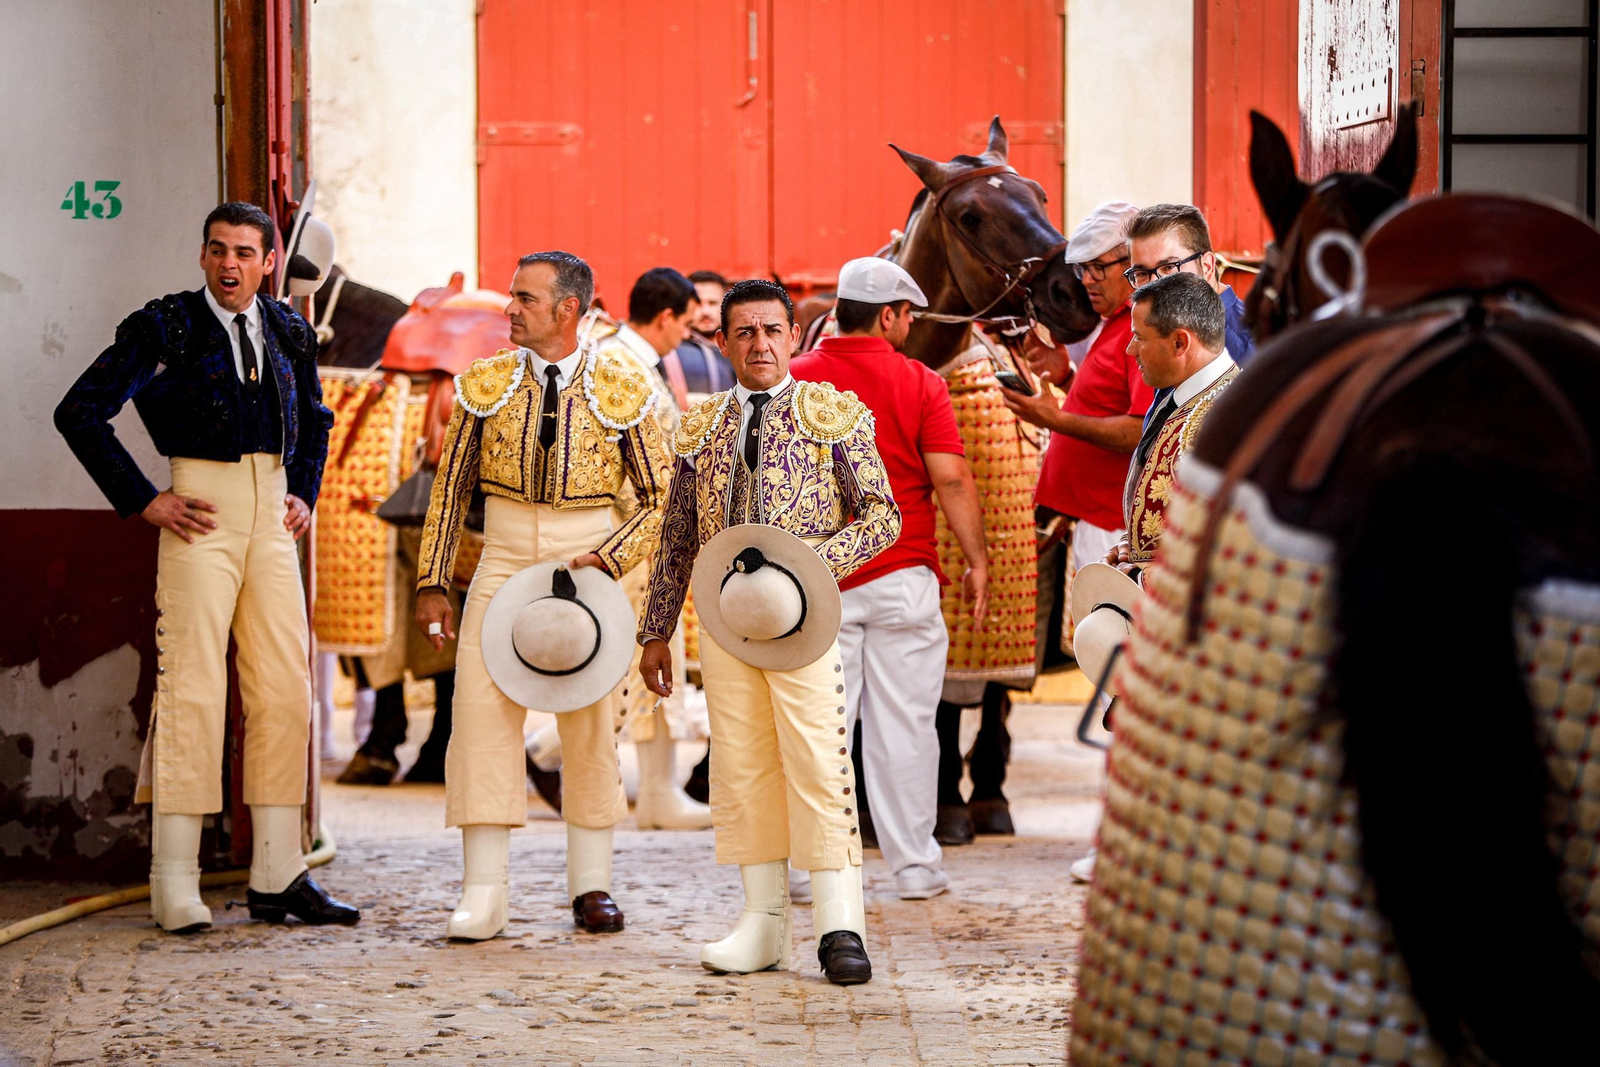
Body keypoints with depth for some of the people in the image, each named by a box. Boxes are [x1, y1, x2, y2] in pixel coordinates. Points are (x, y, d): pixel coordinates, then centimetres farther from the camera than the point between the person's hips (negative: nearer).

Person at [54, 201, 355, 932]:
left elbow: (315, 420, 30)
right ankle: (174, 888, -4)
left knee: (285, 691, 4)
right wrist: (141, 501, -7)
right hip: (201, 514, -5)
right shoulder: (164, 328, -4)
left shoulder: (289, 333, 11)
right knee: (192, 692, -7)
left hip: (271, 521, 5)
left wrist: (304, 493, 15)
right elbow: (79, 413, -5)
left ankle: (277, 877, 10)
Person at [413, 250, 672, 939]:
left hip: (588, 570, -1)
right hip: (502, 566, 1)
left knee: (591, 728, 5)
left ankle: (591, 884, 17)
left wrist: (608, 560, -11)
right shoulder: (486, 384, 4)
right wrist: (432, 583, 3)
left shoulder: (620, 391, -1)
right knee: (481, 717, -8)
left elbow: (662, 498, 3)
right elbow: (450, 489, 8)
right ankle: (483, 895, -5)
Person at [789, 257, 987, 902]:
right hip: (901, 576, -2)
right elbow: (951, 479, -9)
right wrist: (977, 562, -1)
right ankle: (914, 865, 8)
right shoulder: (919, 383, -4)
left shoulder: (795, 379, 1)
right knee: (903, 725, 4)